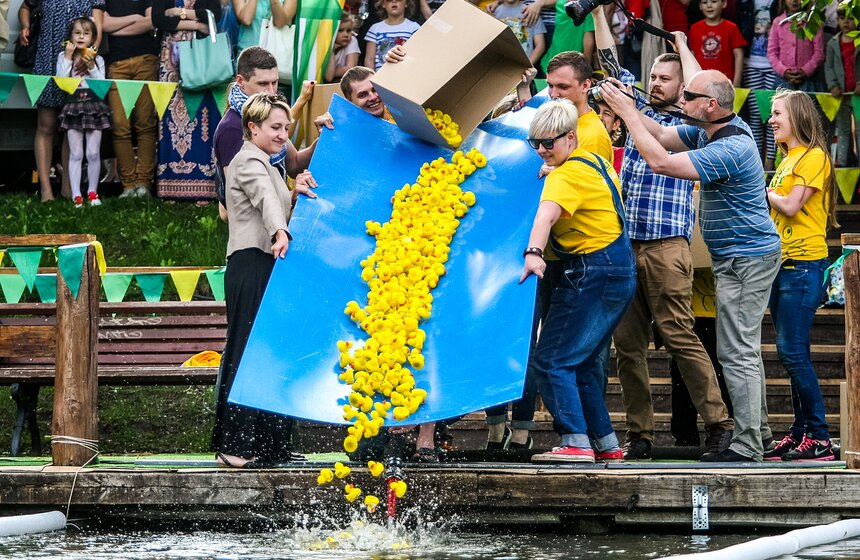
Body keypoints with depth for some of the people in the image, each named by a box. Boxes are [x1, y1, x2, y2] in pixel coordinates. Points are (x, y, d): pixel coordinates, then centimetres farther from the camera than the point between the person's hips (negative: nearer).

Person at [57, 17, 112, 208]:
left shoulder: (98, 60, 9)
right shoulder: (63, 57, 6)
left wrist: (91, 66, -8)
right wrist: (68, 57, -7)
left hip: (94, 106, 1)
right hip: (73, 106, -1)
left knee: (94, 153, -1)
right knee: (76, 154, -4)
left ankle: (92, 192, 10)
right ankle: (76, 195, -4)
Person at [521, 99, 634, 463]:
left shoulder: (568, 174, -17)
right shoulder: (594, 161, 12)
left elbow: (547, 213, -36)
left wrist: (534, 252, -54)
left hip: (593, 274, -10)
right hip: (619, 269, 10)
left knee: (551, 360, -11)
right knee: (582, 362, 18)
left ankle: (576, 442, -18)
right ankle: (606, 444, 20)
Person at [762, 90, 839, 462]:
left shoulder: (814, 157, -8)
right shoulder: (787, 159, 19)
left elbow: (791, 206, -16)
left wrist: (766, 192, 0)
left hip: (804, 264, -9)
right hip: (783, 263, 9)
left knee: (792, 351, -12)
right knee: (792, 354, 9)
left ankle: (819, 439, -11)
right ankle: (800, 433, 12)